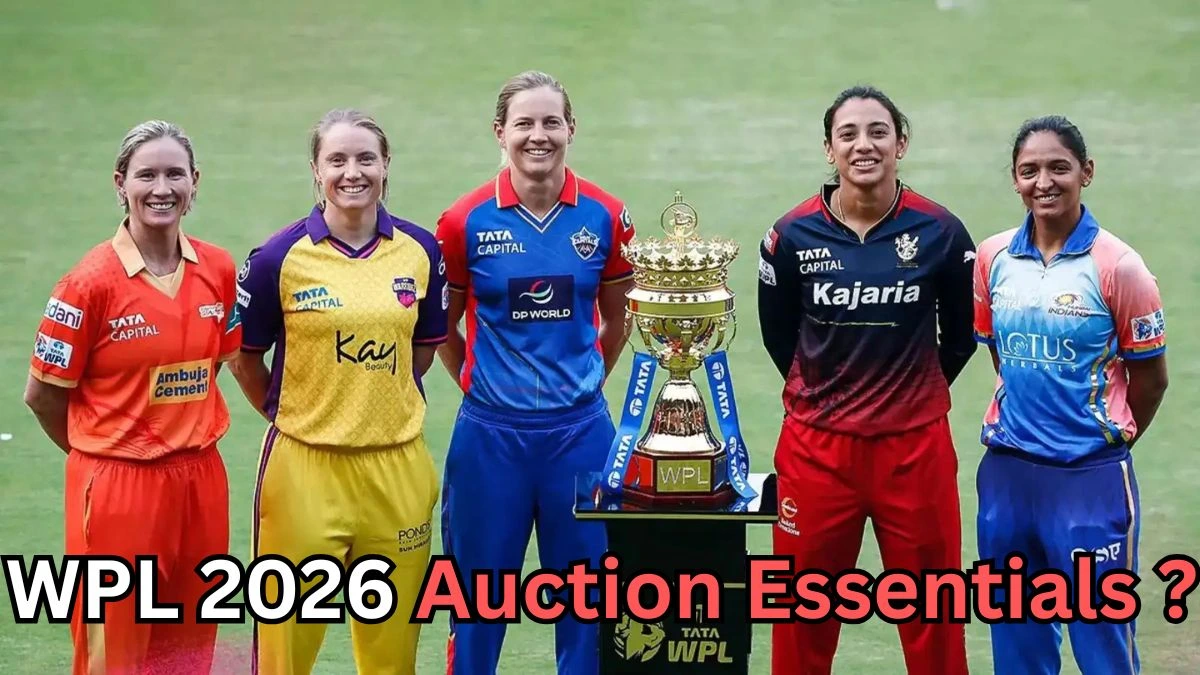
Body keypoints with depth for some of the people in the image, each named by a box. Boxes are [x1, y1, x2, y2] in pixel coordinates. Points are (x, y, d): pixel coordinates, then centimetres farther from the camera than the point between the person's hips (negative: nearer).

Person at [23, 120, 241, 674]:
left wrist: (186, 441, 10)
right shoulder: (93, 281, -12)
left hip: (199, 483, 5)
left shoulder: (218, 271, 2)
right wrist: (102, 449, 8)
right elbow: (42, 394, -4)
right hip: (118, 486, -4)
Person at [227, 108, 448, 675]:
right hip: (305, 464, -3)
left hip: (397, 465, 3)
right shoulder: (280, 257, -5)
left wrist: (377, 408, 11)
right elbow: (244, 358, 5)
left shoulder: (420, 250, 4)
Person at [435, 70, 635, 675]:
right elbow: (442, 327, 8)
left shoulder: (606, 217, -2)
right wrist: (483, 384, 9)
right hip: (491, 434, -1)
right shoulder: (466, 222, -6)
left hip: (580, 431, 1)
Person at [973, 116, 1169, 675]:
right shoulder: (993, 259, 3)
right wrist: (1023, 426, 12)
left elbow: (1150, 379, -1)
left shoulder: (1117, 266, -9)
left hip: (1091, 480, -4)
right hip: (1007, 473, 4)